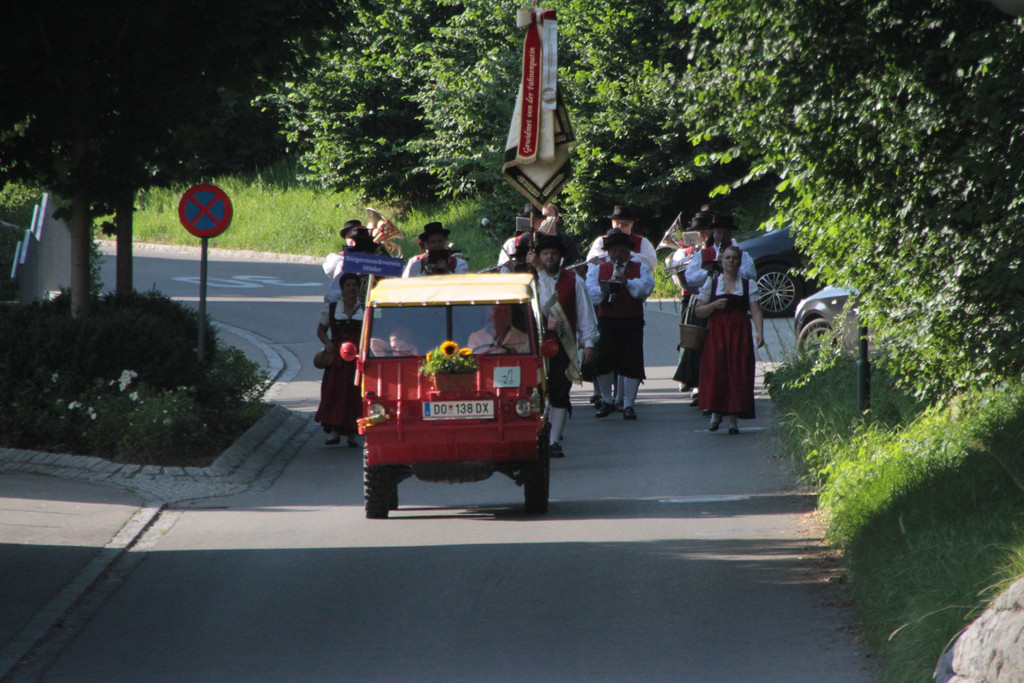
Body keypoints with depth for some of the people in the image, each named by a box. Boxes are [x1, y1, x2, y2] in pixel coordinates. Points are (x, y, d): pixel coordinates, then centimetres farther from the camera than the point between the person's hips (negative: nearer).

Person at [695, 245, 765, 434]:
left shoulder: (748, 285, 8)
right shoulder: (711, 283, 10)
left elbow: (756, 312, 0)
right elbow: (699, 311, 9)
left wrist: (760, 333, -14)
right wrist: (714, 305, -10)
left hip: (740, 334, 0)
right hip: (716, 334, 0)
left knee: (738, 374, -5)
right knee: (715, 371, -13)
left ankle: (733, 420, -1)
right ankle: (715, 413, 0)